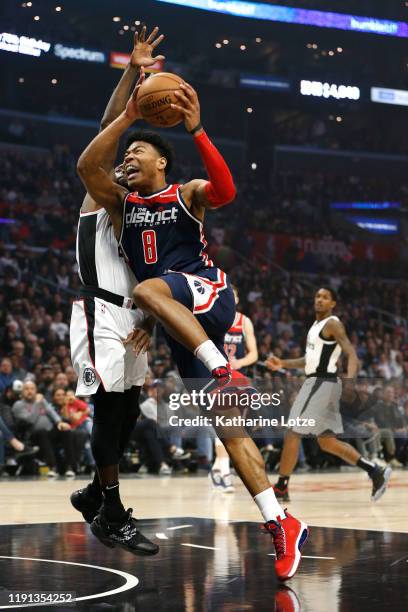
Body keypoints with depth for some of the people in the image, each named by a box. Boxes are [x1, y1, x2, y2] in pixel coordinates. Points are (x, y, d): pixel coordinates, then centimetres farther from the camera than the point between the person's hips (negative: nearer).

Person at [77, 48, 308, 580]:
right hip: (183, 326, 5)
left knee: (147, 289, -36)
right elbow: (86, 166, -2)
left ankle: (224, 370, -34)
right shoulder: (121, 203, 15)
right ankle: (281, 525, -2)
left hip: (209, 296, -5)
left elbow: (225, 190, -19)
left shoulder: (188, 195, 4)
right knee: (226, 425, -1)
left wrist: (195, 129, -27)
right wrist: (128, 116, -9)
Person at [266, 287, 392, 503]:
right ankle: (375, 471, 12)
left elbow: (351, 355, -20)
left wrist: (350, 380, -36)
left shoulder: (333, 324, -10)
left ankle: (281, 488, 2)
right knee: (327, 442, 11)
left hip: (322, 383, -10)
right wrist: (283, 364, 20)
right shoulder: (316, 325, 18)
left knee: (292, 434, -6)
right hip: (316, 382, 10)